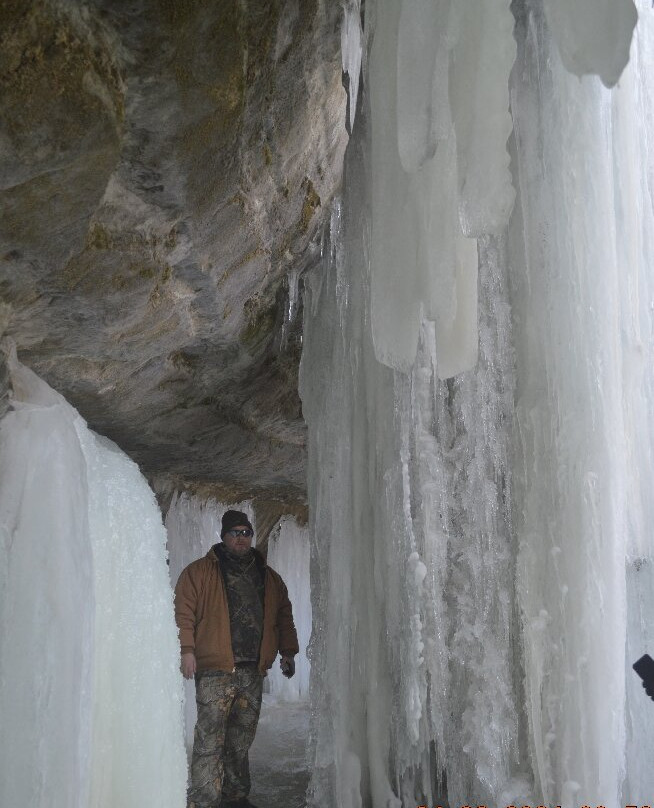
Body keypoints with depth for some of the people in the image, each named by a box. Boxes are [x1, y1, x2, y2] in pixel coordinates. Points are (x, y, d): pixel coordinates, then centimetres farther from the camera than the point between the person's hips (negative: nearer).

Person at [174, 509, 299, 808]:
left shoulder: (269, 577, 17)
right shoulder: (199, 572, 2)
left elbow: (284, 616, 21)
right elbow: (183, 612, -5)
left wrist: (287, 651, 14)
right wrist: (186, 649, -13)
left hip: (253, 671, 5)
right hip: (214, 670, -4)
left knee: (242, 739, 11)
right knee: (210, 738, -8)